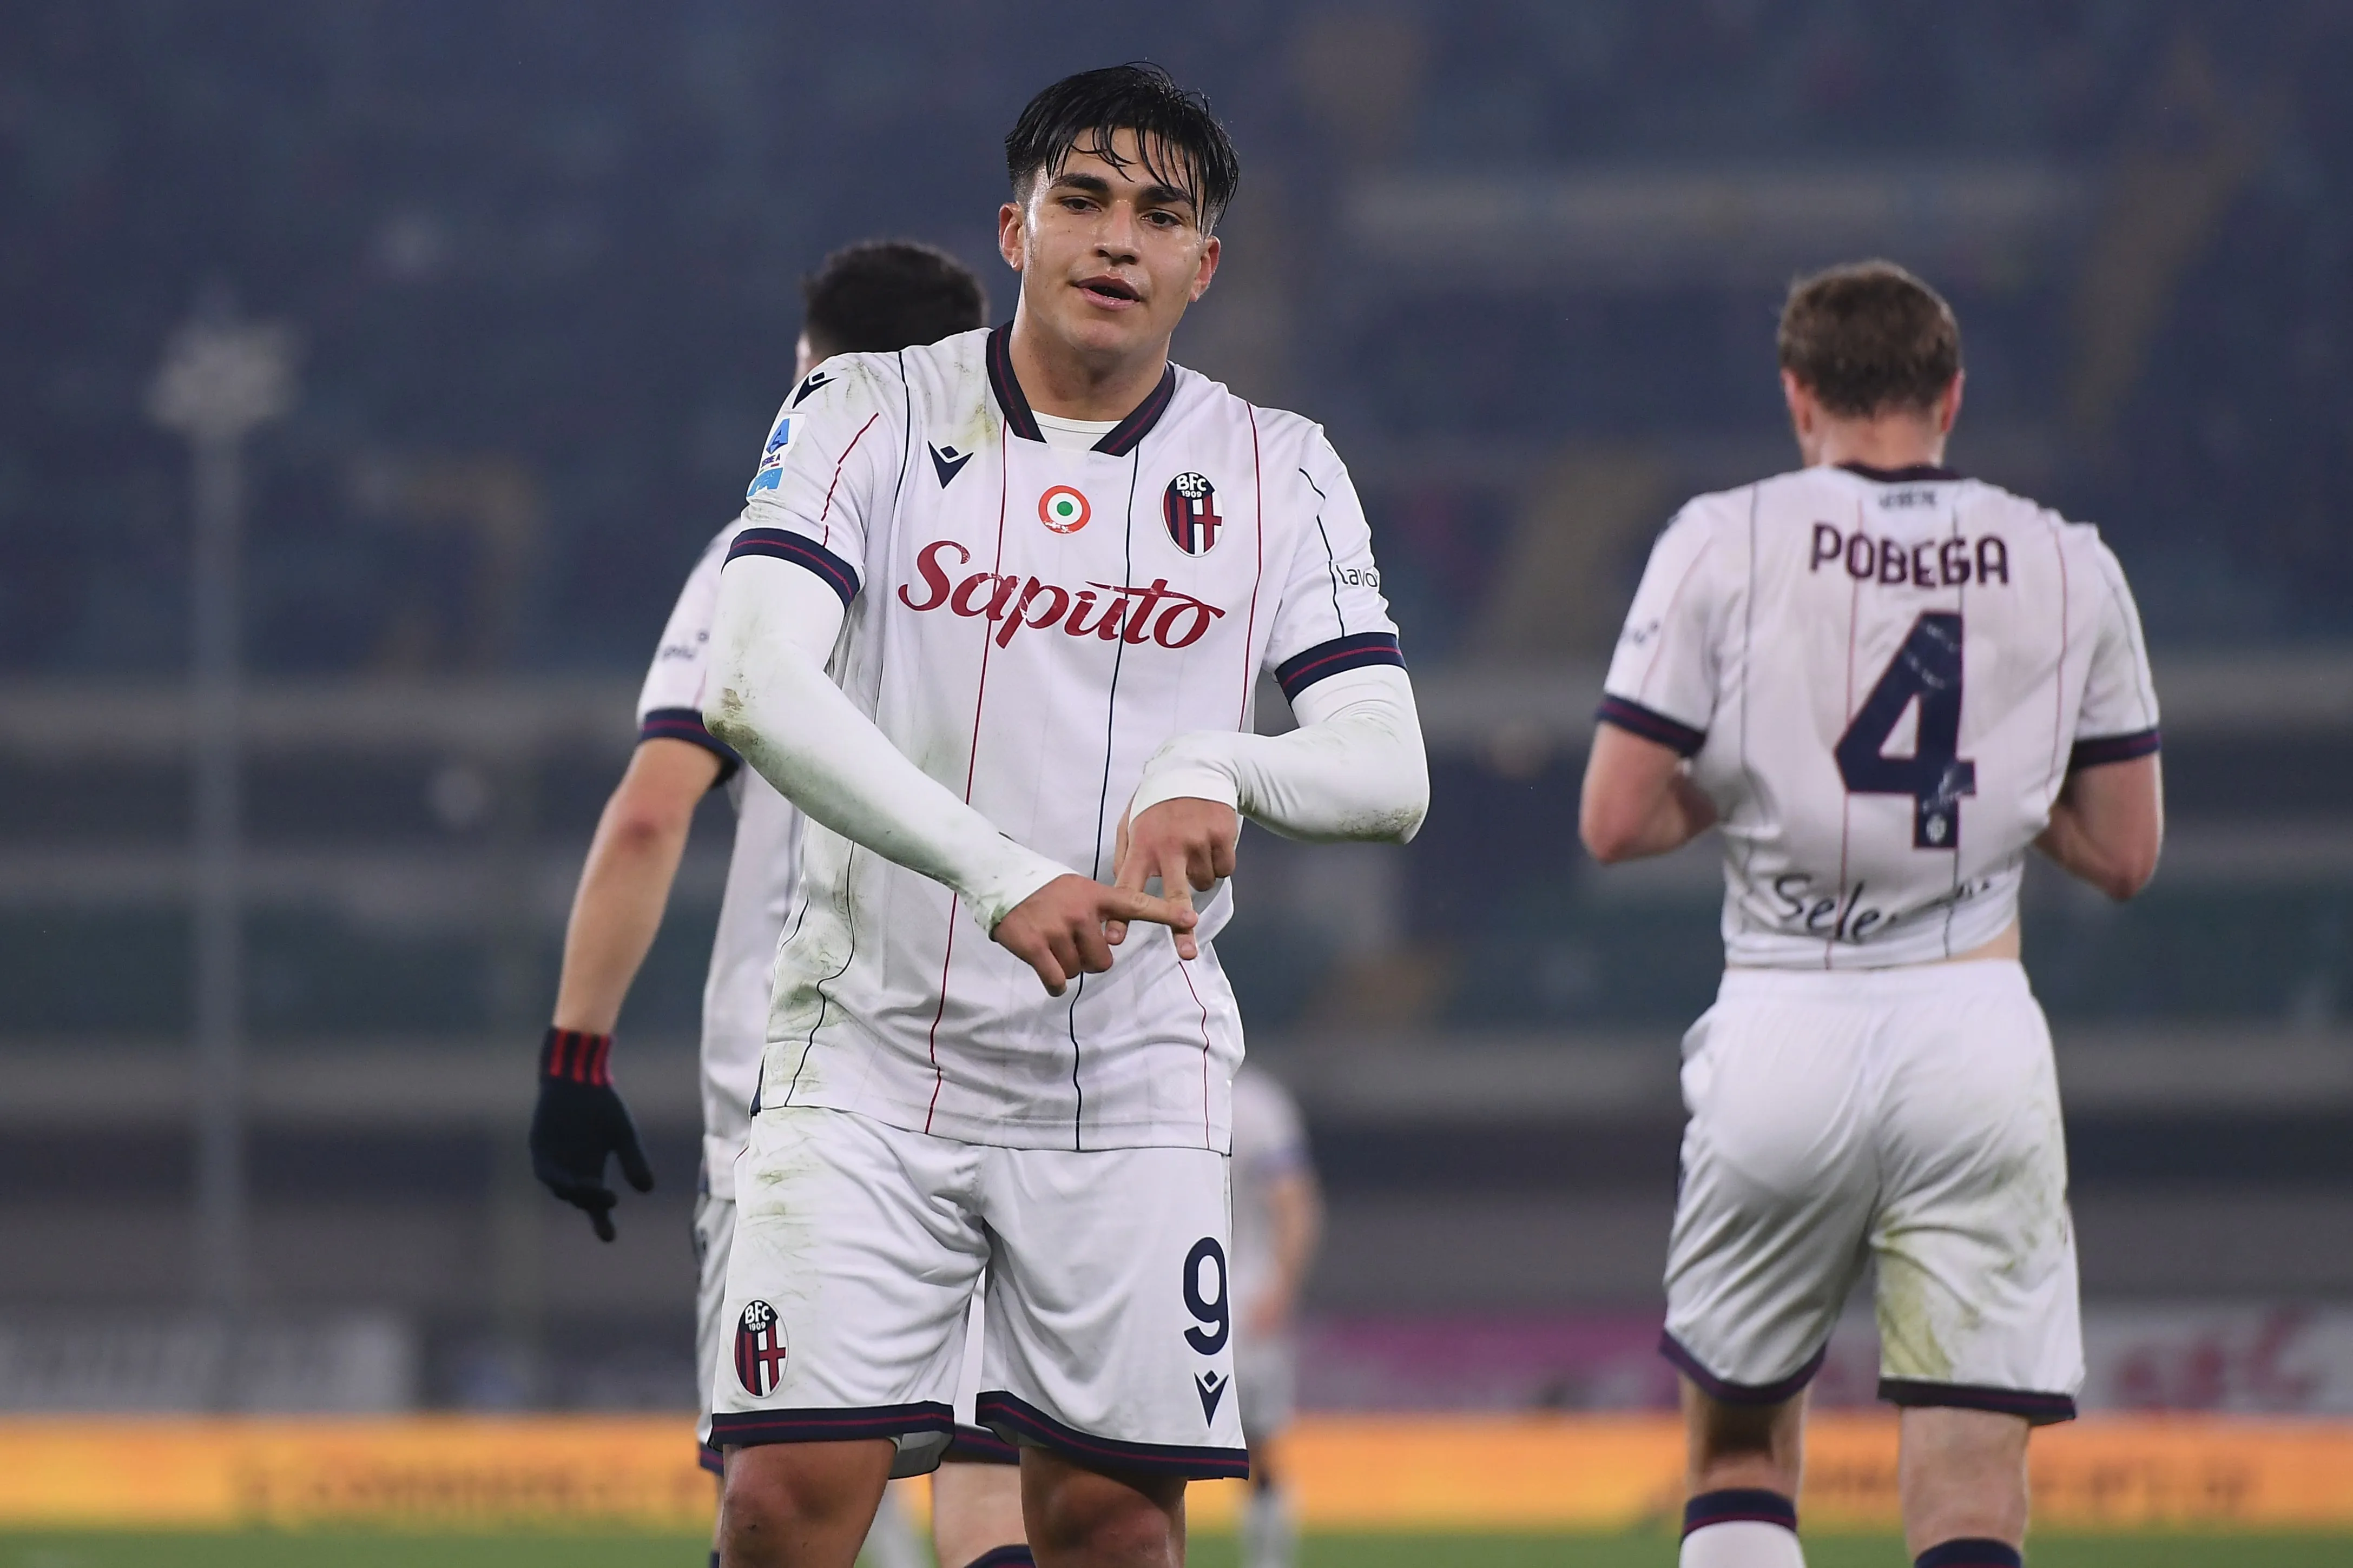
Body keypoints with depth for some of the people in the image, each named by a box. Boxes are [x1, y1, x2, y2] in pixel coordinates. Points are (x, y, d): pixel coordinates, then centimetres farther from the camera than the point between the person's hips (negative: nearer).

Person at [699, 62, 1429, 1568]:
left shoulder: (1278, 470, 5)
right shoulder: (873, 414, -2)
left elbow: (1391, 772, -3)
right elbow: (754, 688, -17)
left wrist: (1219, 767, -26)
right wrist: (1000, 873, -30)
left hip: (1134, 1087, 2)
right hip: (871, 1056, -2)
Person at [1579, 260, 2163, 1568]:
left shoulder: (1723, 546, 0)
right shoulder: (2071, 567, 7)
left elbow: (1617, 823, -2)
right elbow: (2126, 855, 11)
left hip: (1786, 1029, -1)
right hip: (1979, 1036, 1)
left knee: (1740, 1439, 17)